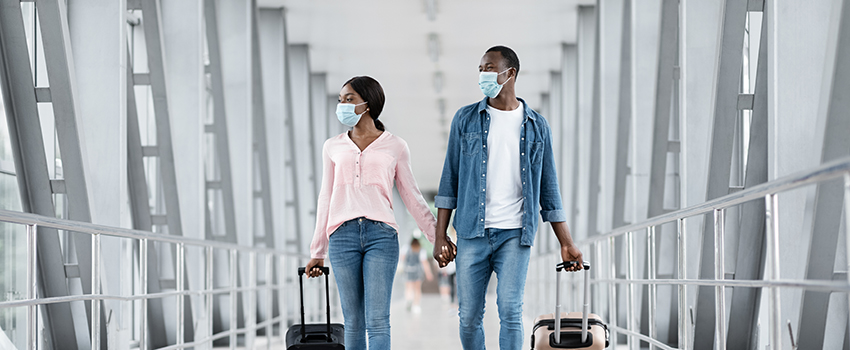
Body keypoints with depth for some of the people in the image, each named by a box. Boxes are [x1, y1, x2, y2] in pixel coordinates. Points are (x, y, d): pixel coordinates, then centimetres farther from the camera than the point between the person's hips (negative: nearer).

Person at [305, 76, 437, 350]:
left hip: (381, 234, -2)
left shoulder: (395, 147, 9)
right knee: (354, 322, 2)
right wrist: (318, 252, 19)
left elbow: (412, 197, 13)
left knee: (377, 321, -9)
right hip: (343, 235, 2)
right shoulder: (333, 147, 15)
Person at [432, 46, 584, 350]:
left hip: (515, 234, -1)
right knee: (469, 316, 2)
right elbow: (450, 180, 8)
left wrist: (566, 243, 6)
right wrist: (440, 237, 2)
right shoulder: (466, 119, 7)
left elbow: (548, 188, 11)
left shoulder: (536, 126, 8)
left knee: (510, 311, -13)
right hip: (472, 233, 1)